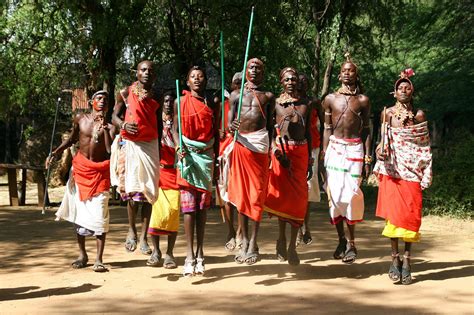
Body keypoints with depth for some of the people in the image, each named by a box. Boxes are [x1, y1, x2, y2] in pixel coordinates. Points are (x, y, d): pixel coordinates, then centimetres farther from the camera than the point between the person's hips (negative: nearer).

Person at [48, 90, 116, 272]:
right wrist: (56, 152, 11)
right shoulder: (80, 119, 5)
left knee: (99, 216, -10)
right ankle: (82, 255, 19)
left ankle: (99, 260, -7)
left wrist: (104, 127, -19)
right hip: (80, 169, 3)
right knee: (79, 214, 6)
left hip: (100, 173, -3)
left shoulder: (109, 126, -3)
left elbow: (111, 150, -16)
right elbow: (72, 139, 20)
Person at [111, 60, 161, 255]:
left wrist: (161, 151, 6)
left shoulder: (156, 98, 11)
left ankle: (144, 236, 4)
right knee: (133, 190, -10)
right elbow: (115, 116, 3)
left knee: (149, 192, 0)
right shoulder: (126, 93, 3)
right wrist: (124, 125, -20)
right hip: (131, 144, -3)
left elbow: (158, 125, 13)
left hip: (151, 145, 3)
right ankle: (131, 230, 10)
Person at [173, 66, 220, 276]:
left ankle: (200, 253, 9)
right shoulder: (180, 103, 4)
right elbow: (175, 129, 2)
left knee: (203, 205, 4)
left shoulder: (213, 103, 9)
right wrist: (179, 148, -16)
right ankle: (190, 255, -5)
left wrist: (216, 157, 4)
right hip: (187, 154, -2)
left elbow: (216, 132, 10)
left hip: (206, 154, 2)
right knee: (188, 205, -6)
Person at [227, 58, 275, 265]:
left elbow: (270, 125, 11)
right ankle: (244, 242, 11)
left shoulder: (268, 97, 12)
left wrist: (272, 149, 3)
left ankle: (253, 244, 2)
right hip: (240, 144, 1)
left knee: (257, 195, -2)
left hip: (260, 146, -1)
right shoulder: (236, 95, 12)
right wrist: (231, 127, -19)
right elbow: (229, 123, 6)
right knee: (240, 194, 4)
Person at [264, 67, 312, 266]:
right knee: (282, 194, 2)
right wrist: (276, 150, -16)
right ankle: (282, 238, 17)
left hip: (301, 152, 2)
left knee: (299, 197, -2)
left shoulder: (306, 103, 10)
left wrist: (309, 161, 11)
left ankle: (292, 244, 2)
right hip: (281, 150, -2)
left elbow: (308, 132, 13)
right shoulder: (275, 103, 2)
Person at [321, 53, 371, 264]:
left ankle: (351, 242, 0)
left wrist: (367, 156, 2)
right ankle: (341, 239, 10)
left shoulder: (363, 101, 7)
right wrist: (323, 153, 3)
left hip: (355, 149, -1)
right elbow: (327, 128, 10)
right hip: (334, 148, 1)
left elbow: (366, 129, 8)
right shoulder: (331, 99, 9)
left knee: (351, 193, -9)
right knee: (334, 194, -2)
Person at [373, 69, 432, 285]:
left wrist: (426, 175, 2)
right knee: (393, 213, -5)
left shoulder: (419, 115, 5)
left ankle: (407, 261, 2)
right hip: (392, 169, -1)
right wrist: (380, 151, -17)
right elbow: (383, 140, 6)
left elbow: (424, 146, 7)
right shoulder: (388, 113, 4)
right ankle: (395, 258, 3)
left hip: (412, 169, 1)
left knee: (411, 214, -3)